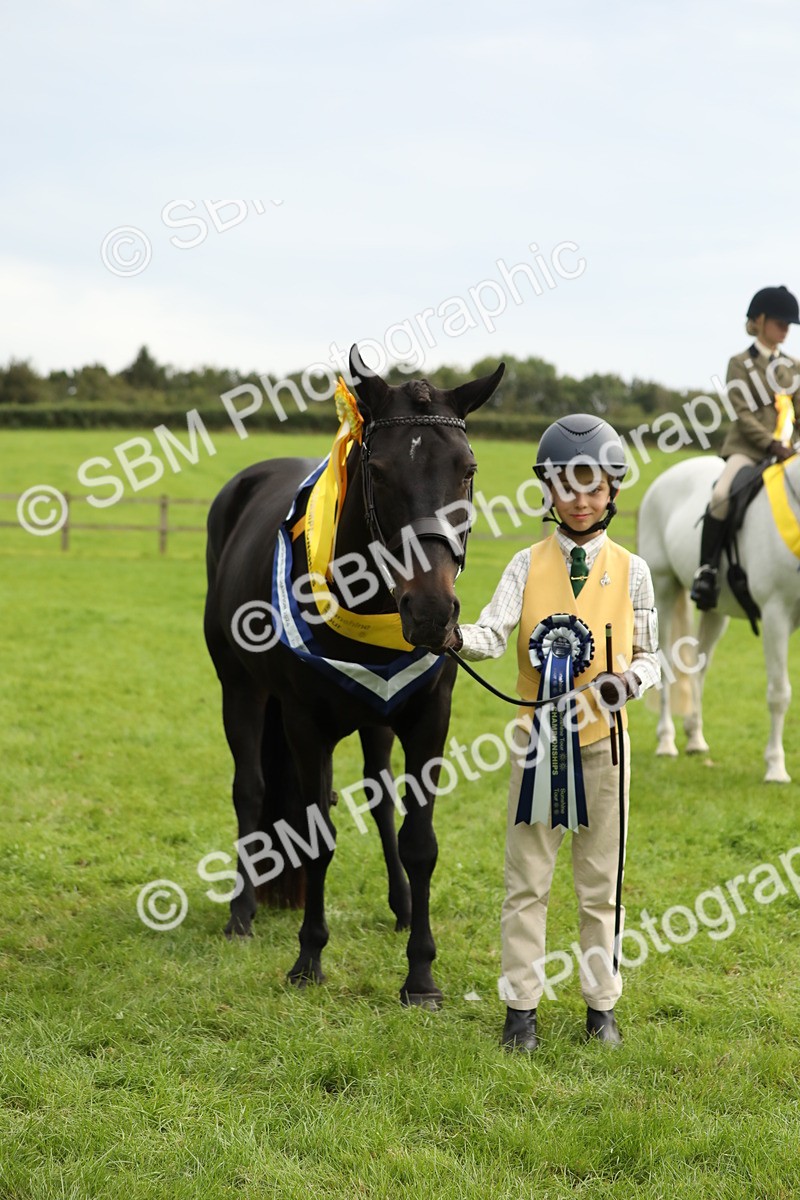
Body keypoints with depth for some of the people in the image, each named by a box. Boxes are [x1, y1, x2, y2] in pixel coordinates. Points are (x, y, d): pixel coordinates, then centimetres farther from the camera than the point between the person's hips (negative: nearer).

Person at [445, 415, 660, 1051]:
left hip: (602, 741, 0)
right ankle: (522, 1007, 12)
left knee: (600, 883, 8)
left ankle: (602, 1004, 20)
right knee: (527, 880, 3)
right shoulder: (528, 565, 0)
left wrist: (628, 680, -16)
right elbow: (496, 632, -14)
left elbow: (650, 659, 6)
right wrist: (457, 637, -36)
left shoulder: (631, 571, 3)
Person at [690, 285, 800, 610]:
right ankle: (706, 570, -23)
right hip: (748, 448, -5)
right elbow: (743, 414, -7)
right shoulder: (741, 364, 3)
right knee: (722, 496, -30)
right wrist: (771, 444, -18)